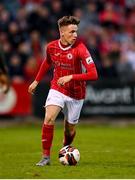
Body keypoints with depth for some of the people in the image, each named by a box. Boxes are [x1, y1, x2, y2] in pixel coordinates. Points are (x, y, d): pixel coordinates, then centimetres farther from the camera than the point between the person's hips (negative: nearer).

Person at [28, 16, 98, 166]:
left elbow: (93, 74, -26)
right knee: (49, 118, -21)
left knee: (70, 129, 9)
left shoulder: (80, 48, -21)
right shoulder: (51, 47, -8)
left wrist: (70, 77, -32)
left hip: (76, 94, -2)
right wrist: (37, 81, 22)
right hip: (57, 89, 2)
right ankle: (46, 156, -12)